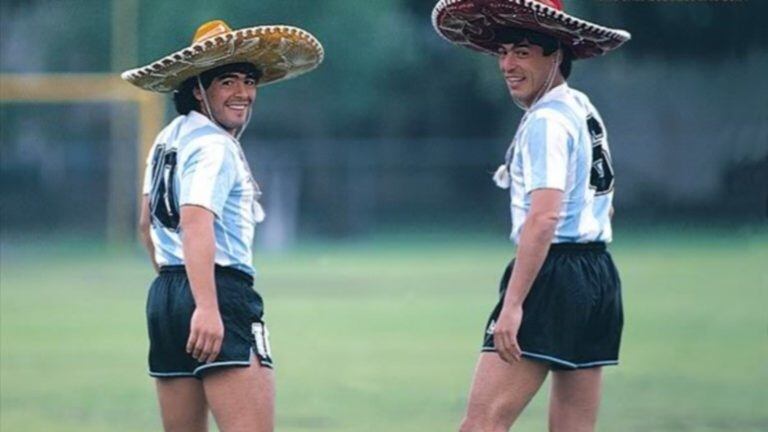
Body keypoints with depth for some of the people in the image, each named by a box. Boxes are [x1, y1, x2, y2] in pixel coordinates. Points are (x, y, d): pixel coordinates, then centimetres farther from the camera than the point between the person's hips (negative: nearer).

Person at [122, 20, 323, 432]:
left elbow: (148, 222, 29)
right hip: (222, 294, -10)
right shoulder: (214, 147, -10)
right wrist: (206, 307, -34)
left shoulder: (170, 137, 19)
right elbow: (196, 221, -25)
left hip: (165, 294, 10)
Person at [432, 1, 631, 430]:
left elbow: (544, 218, -22)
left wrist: (513, 303, -25)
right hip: (599, 274, 10)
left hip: (553, 276, -10)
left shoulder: (545, 121, -12)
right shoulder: (583, 110, 19)